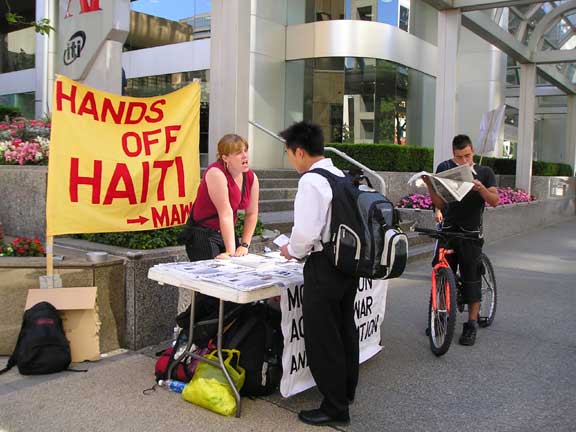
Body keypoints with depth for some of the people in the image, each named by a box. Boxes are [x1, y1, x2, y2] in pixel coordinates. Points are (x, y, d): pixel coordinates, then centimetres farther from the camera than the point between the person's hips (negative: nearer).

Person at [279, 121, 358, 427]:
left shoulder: (311, 181, -17)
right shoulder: (342, 177, 10)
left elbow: (306, 232, -23)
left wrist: (292, 250, -3)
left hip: (324, 267, -9)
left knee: (322, 339, 3)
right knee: (344, 330, 21)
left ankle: (335, 408, 14)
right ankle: (346, 391, 39)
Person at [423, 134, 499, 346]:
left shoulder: (484, 172, 4)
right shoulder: (445, 168, 4)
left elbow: (495, 201, -5)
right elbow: (439, 203, 0)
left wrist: (480, 188, -23)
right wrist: (429, 185, -17)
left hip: (470, 233, -1)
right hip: (448, 230, 1)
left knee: (471, 277, -1)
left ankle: (472, 324, 8)